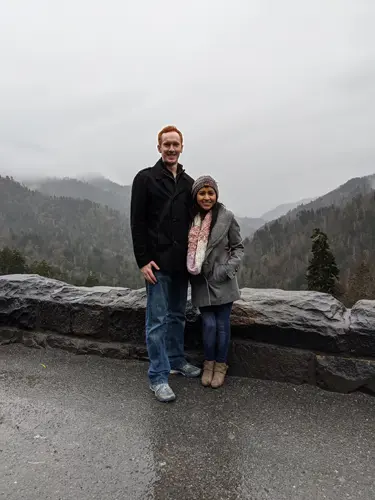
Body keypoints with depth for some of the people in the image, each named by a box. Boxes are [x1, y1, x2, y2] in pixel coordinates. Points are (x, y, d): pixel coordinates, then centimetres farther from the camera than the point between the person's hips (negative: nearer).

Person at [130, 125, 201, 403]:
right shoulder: (146, 178, -4)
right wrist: (143, 260, -14)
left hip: (182, 263, 6)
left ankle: (176, 360, 33)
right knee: (158, 320, -1)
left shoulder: (188, 182, 12)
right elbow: (137, 223, -8)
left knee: (178, 315, 16)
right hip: (157, 262, -5)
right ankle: (159, 377, 10)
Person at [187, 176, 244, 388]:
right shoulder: (191, 218, -1)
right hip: (200, 282, 1)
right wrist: (190, 270, 0)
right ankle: (209, 363, 26)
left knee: (222, 325, 7)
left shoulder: (227, 216, -8)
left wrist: (228, 269, -11)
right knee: (209, 324, 2)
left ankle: (221, 365, 27)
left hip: (222, 281, -1)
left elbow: (238, 247, 0)